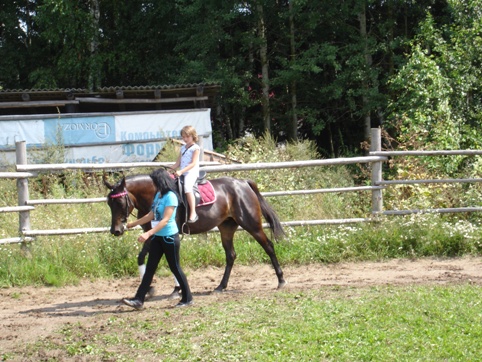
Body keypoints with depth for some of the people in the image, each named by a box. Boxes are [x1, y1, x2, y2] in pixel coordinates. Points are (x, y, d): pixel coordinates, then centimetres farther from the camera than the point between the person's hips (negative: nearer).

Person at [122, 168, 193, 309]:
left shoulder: (170, 196, -18)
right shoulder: (158, 195, 7)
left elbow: (165, 220, -24)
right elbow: (152, 215, 17)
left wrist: (148, 233, -32)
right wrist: (133, 224, 23)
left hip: (169, 237, -8)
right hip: (157, 237, 8)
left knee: (175, 268, 2)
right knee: (150, 268, 4)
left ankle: (187, 299, 16)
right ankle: (139, 300, 2)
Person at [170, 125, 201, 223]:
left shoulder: (195, 148, -4)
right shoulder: (183, 148, 19)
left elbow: (193, 163, -13)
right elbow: (178, 163, 20)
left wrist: (181, 171, -23)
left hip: (192, 172, -9)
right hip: (182, 173, 9)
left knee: (187, 187, -33)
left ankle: (193, 213, -32)